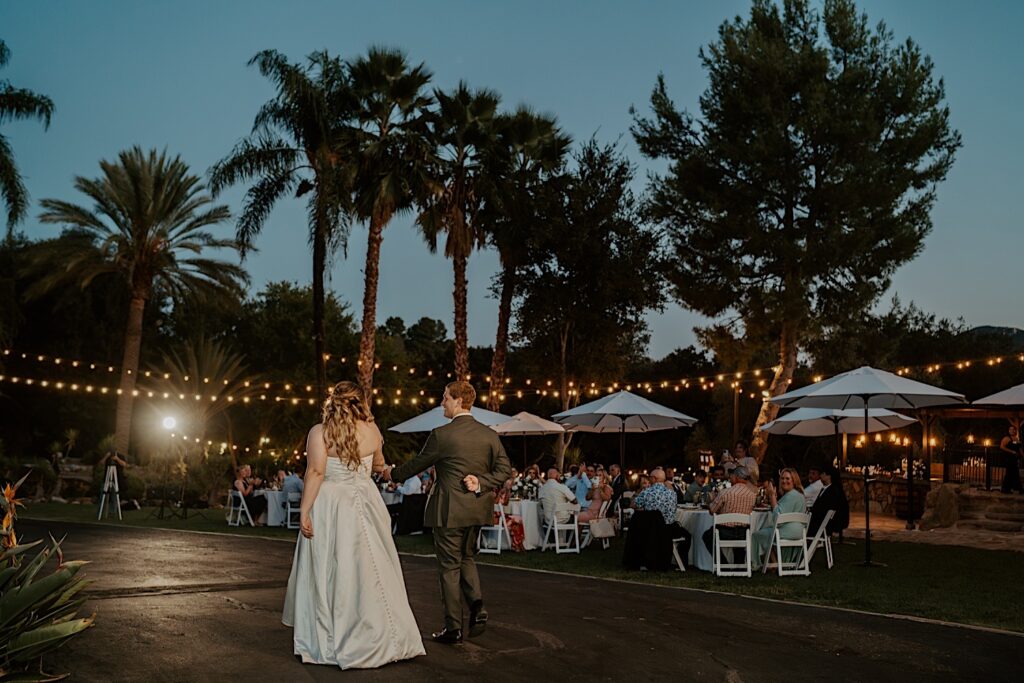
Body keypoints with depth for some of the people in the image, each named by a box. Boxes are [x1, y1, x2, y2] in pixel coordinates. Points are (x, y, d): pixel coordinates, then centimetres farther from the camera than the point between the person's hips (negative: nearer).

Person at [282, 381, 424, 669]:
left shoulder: (319, 432, -7)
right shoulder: (371, 430, 3)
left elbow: (316, 473, -15)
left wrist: (304, 511, -11)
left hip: (330, 507, -2)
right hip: (364, 505, 3)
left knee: (330, 573, 5)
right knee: (369, 572, 10)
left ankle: (327, 643, 12)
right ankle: (377, 638, 17)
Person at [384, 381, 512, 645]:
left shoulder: (441, 435, -13)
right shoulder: (489, 435, 1)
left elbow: (417, 464, -1)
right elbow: (504, 469, -2)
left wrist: (393, 473, 15)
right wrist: (481, 484, -5)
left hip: (449, 510, -5)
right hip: (477, 509, 5)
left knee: (449, 566, 5)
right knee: (466, 558, 23)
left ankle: (453, 628, 10)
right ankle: (477, 605, 3)